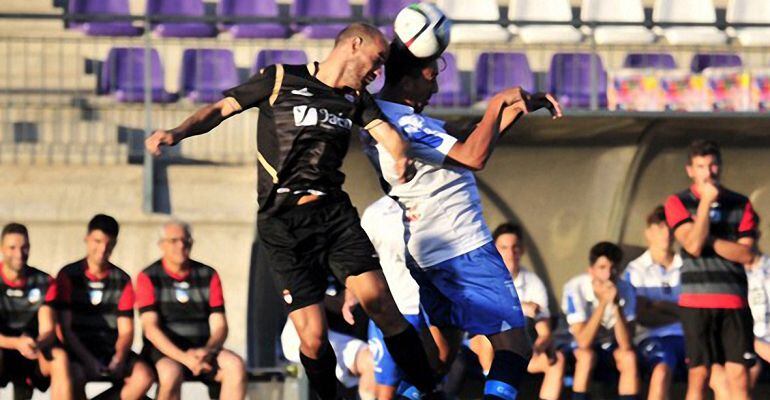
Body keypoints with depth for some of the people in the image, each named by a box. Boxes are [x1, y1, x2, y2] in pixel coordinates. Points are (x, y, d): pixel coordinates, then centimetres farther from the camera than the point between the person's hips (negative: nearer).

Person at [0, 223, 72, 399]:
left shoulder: (44, 282, 1)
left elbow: (48, 330, -8)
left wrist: (38, 344, -33)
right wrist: (17, 343, -35)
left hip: (34, 356, 2)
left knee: (60, 357, -32)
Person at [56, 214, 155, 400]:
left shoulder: (122, 280, 8)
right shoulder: (68, 275, 0)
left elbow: (125, 331, 4)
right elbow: (65, 327, -6)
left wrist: (119, 358, -18)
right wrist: (88, 360, -21)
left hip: (111, 350, 3)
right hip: (78, 352, -3)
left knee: (144, 375, -25)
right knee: (74, 374, -37)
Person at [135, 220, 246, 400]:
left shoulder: (208, 276, 11)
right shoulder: (149, 278, 1)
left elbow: (219, 326, 5)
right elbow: (151, 328, -10)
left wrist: (207, 350, -18)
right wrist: (183, 357, -24)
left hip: (202, 350, 3)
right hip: (165, 351, -3)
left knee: (235, 365, -26)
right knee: (171, 373, -37)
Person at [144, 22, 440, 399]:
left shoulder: (356, 97, 18)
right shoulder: (280, 79, 5)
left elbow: (386, 131, 3)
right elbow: (221, 109, 4)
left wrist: (401, 158, -22)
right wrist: (177, 132, -16)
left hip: (335, 212, 3)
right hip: (283, 223, -3)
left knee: (379, 301, -16)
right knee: (313, 336, -11)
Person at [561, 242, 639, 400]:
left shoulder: (624, 289, -18)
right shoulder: (575, 288, -25)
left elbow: (626, 345, -26)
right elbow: (583, 342, -33)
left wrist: (615, 304, -37)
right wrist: (603, 302, -39)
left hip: (611, 347, 2)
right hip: (579, 349, -2)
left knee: (629, 356, -29)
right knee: (587, 355, -34)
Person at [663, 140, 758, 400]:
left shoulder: (740, 204, 9)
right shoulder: (678, 203, 3)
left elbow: (747, 254, 1)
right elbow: (694, 246, -11)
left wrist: (709, 240, -9)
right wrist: (706, 201, -10)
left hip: (734, 300, 2)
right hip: (696, 300, -2)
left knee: (738, 375, -5)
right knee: (698, 375, -2)